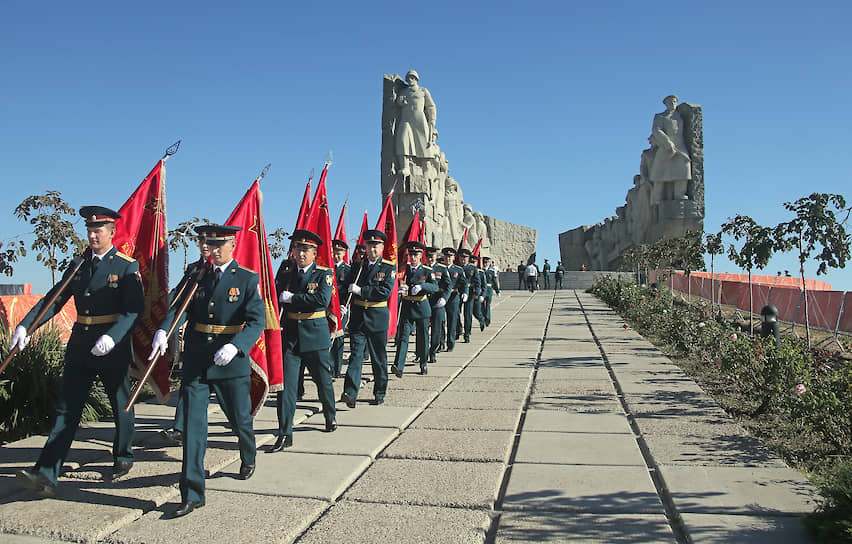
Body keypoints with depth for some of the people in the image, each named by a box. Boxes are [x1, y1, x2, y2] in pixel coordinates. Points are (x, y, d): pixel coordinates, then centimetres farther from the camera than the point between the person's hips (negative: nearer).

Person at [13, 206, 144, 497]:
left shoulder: (127, 267, -7)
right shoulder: (79, 266, 10)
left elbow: (135, 309, -16)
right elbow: (54, 299, 9)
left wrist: (112, 336, -30)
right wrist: (25, 325, -4)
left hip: (113, 348, -4)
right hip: (80, 347, 4)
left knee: (121, 405, 12)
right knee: (67, 409, 0)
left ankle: (123, 458, 32)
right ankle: (46, 475, -2)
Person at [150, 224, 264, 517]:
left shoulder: (248, 279, -4)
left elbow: (257, 320, -13)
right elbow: (179, 307, -2)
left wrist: (235, 345, -30)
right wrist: (163, 330, -23)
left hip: (232, 360, -2)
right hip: (195, 361, 3)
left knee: (239, 418, 13)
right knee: (193, 422, -2)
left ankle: (249, 458, 47)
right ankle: (192, 494, 3)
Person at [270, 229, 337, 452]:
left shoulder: (324, 274, -5)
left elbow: (322, 300, -20)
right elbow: (277, 296, 10)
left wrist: (292, 298, -18)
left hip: (315, 335, -2)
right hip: (290, 335, 3)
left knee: (323, 380, 13)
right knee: (286, 383, -4)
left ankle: (330, 417, 39)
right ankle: (284, 435, -1)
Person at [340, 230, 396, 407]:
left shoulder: (389, 268, -3)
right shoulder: (357, 265, 8)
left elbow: (385, 292, -15)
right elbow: (346, 285, 12)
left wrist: (360, 290, -19)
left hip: (378, 318, -2)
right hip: (357, 317, 2)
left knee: (379, 357, 9)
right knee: (356, 354, -7)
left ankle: (379, 393, 23)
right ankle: (350, 393, -14)